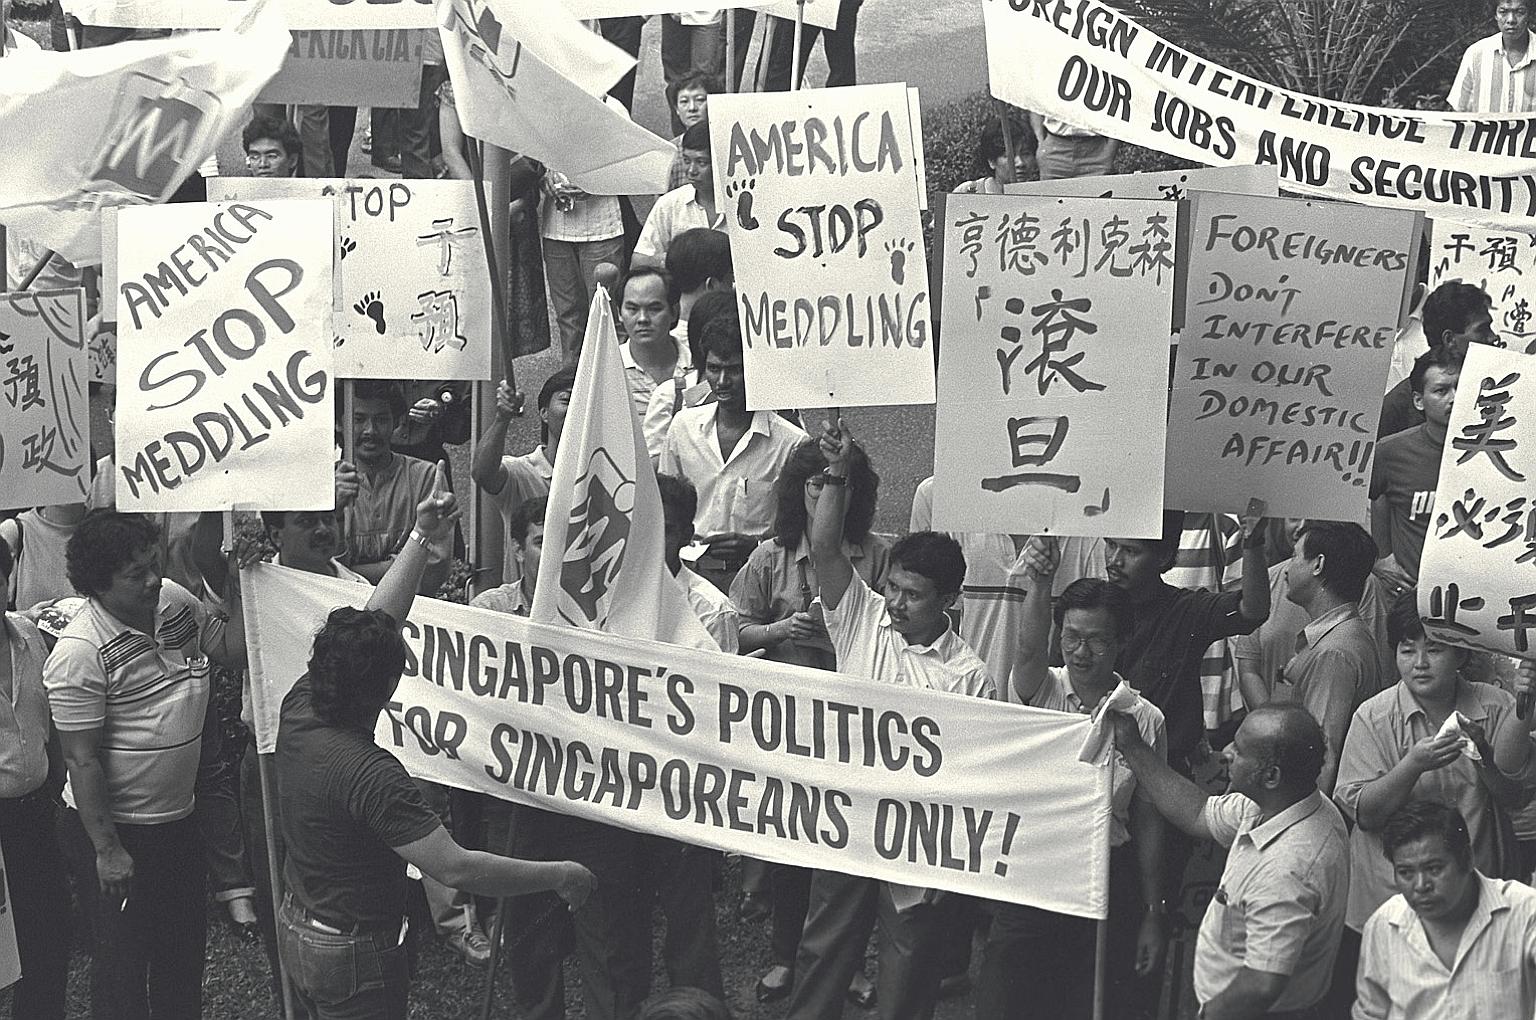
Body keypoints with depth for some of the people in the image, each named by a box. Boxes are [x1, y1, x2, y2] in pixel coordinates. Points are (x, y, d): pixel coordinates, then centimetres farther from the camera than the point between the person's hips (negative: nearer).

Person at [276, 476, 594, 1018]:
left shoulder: (299, 709, -10)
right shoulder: (367, 772, -33)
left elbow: (377, 622, 0)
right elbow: (455, 868, -36)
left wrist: (422, 540, 2)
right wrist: (559, 876, -26)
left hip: (299, 927, 8)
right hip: (354, 956, -8)